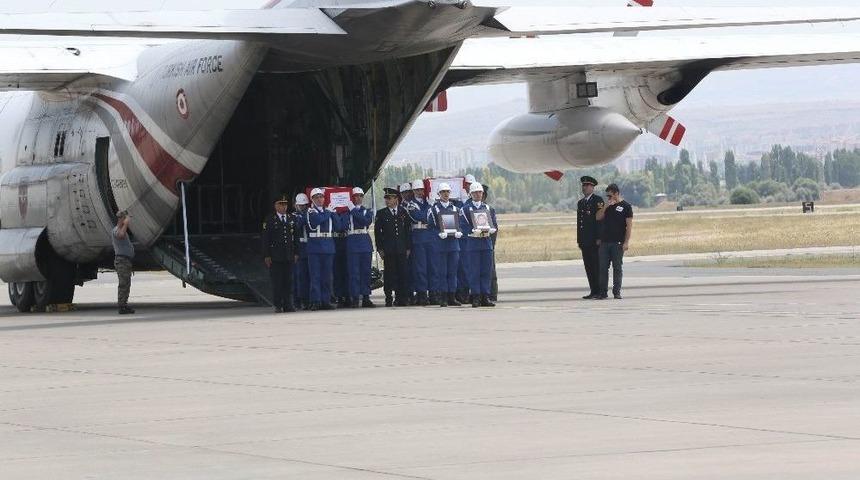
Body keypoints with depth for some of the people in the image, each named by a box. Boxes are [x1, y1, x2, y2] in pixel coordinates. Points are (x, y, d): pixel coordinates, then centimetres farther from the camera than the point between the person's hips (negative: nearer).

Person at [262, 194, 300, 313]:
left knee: (288, 281, 3)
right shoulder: (270, 220, 1)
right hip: (275, 257, -3)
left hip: (289, 257, 3)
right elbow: (265, 239, -2)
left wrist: (296, 253, 7)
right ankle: (278, 306, 2)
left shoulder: (292, 219, 13)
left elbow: (295, 237, 14)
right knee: (276, 281, -2)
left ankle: (288, 305, 7)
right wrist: (267, 256, -8)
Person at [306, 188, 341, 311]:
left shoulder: (328, 211, 16)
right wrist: (328, 212, -8)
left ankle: (326, 301, 11)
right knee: (315, 276, -6)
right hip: (315, 248, -5)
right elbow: (317, 220, -20)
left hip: (328, 248, 5)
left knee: (327, 276, 6)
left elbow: (338, 226, 8)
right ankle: (315, 301, -5)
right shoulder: (310, 211, 0)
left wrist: (333, 213, -2)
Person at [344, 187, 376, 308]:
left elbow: (367, 221, -9)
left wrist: (354, 210, -10)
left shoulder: (367, 211, 12)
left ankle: (366, 298, 8)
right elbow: (344, 226, -8)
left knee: (366, 271, 4)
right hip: (352, 244, -2)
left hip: (365, 243, 2)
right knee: (354, 272, -6)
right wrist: (349, 212, -16)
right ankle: (354, 298, -4)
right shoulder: (348, 211, 6)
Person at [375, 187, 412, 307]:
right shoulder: (381, 213, 6)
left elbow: (408, 230, 11)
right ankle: (389, 298, 2)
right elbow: (377, 232, 5)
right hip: (388, 250, -1)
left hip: (402, 249, 1)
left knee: (403, 273, -2)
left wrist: (408, 248, 4)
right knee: (389, 274, -2)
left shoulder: (404, 212, 9)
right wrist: (380, 249, -3)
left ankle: (402, 299, 3)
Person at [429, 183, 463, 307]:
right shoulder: (434, 209, 1)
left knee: (452, 272, 5)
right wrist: (439, 233, -18)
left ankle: (452, 298, 8)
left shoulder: (455, 208, 13)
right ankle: (443, 298, 0)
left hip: (454, 242, 4)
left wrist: (459, 232, -6)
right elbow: (430, 225, -3)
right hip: (440, 244, -4)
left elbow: (460, 224, 14)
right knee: (441, 272, -3)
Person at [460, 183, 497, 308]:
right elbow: (463, 226, -6)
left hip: (487, 243, 3)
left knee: (487, 271, 2)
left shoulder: (487, 208, 14)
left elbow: (494, 226, 10)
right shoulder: (466, 209, 2)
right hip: (473, 243, -3)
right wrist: (475, 231, -20)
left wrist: (488, 230, -11)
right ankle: (476, 297, -2)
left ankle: (485, 297, 7)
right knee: (474, 271, -5)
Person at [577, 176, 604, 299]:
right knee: (588, 266, 6)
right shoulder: (581, 203, 18)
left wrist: (599, 238, -15)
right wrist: (579, 240, 15)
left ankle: (598, 291, -5)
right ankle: (594, 291, 9)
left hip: (594, 240, -7)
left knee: (596, 266, -7)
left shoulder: (598, 200, -4)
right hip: (585, 241, 7)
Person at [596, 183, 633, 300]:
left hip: (618, 242, -4)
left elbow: (629, 225, -4)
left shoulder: (625, 206, -1)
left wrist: (626, 242, -11)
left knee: (617, 267, 2)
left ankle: (617, 291, 7)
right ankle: (603, 292, 5)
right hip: (604, 241, 4)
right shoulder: (607, 206, 14)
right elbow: (598, 217, 4)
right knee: (603, 268, 2)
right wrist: (606, 206, -8)